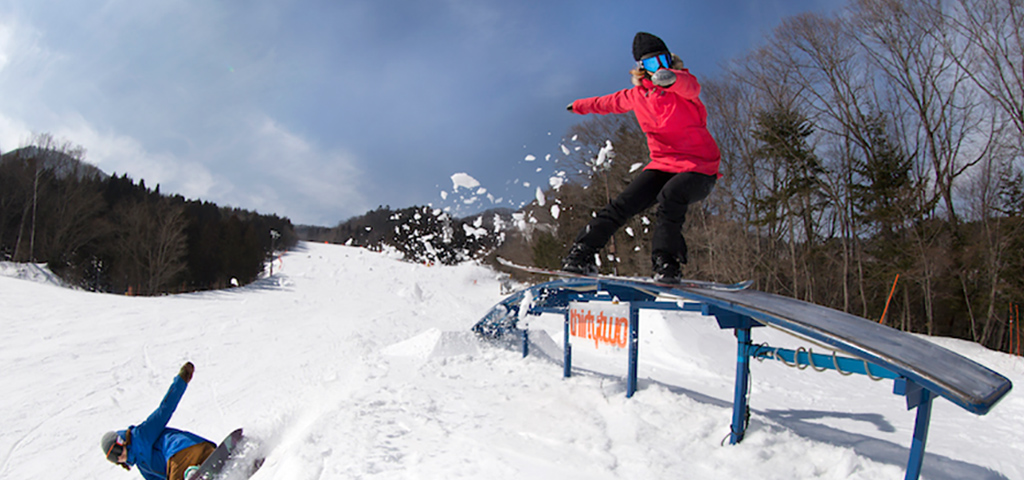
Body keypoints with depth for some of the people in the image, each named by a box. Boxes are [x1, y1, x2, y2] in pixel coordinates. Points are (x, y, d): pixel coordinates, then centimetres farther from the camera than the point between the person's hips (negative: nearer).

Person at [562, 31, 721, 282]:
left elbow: (689, 86, -31)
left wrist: (670, 78, -54)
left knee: (671, 195, -35)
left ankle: (666, 264, -31)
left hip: (698, 168, -4)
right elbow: (611, 102, 31)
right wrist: (581, 106, 46)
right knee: (624, 204, -14)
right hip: (663, 165, 4)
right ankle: (581, 253, -8)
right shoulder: (636, 95, 10)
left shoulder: (681, 86, -4)